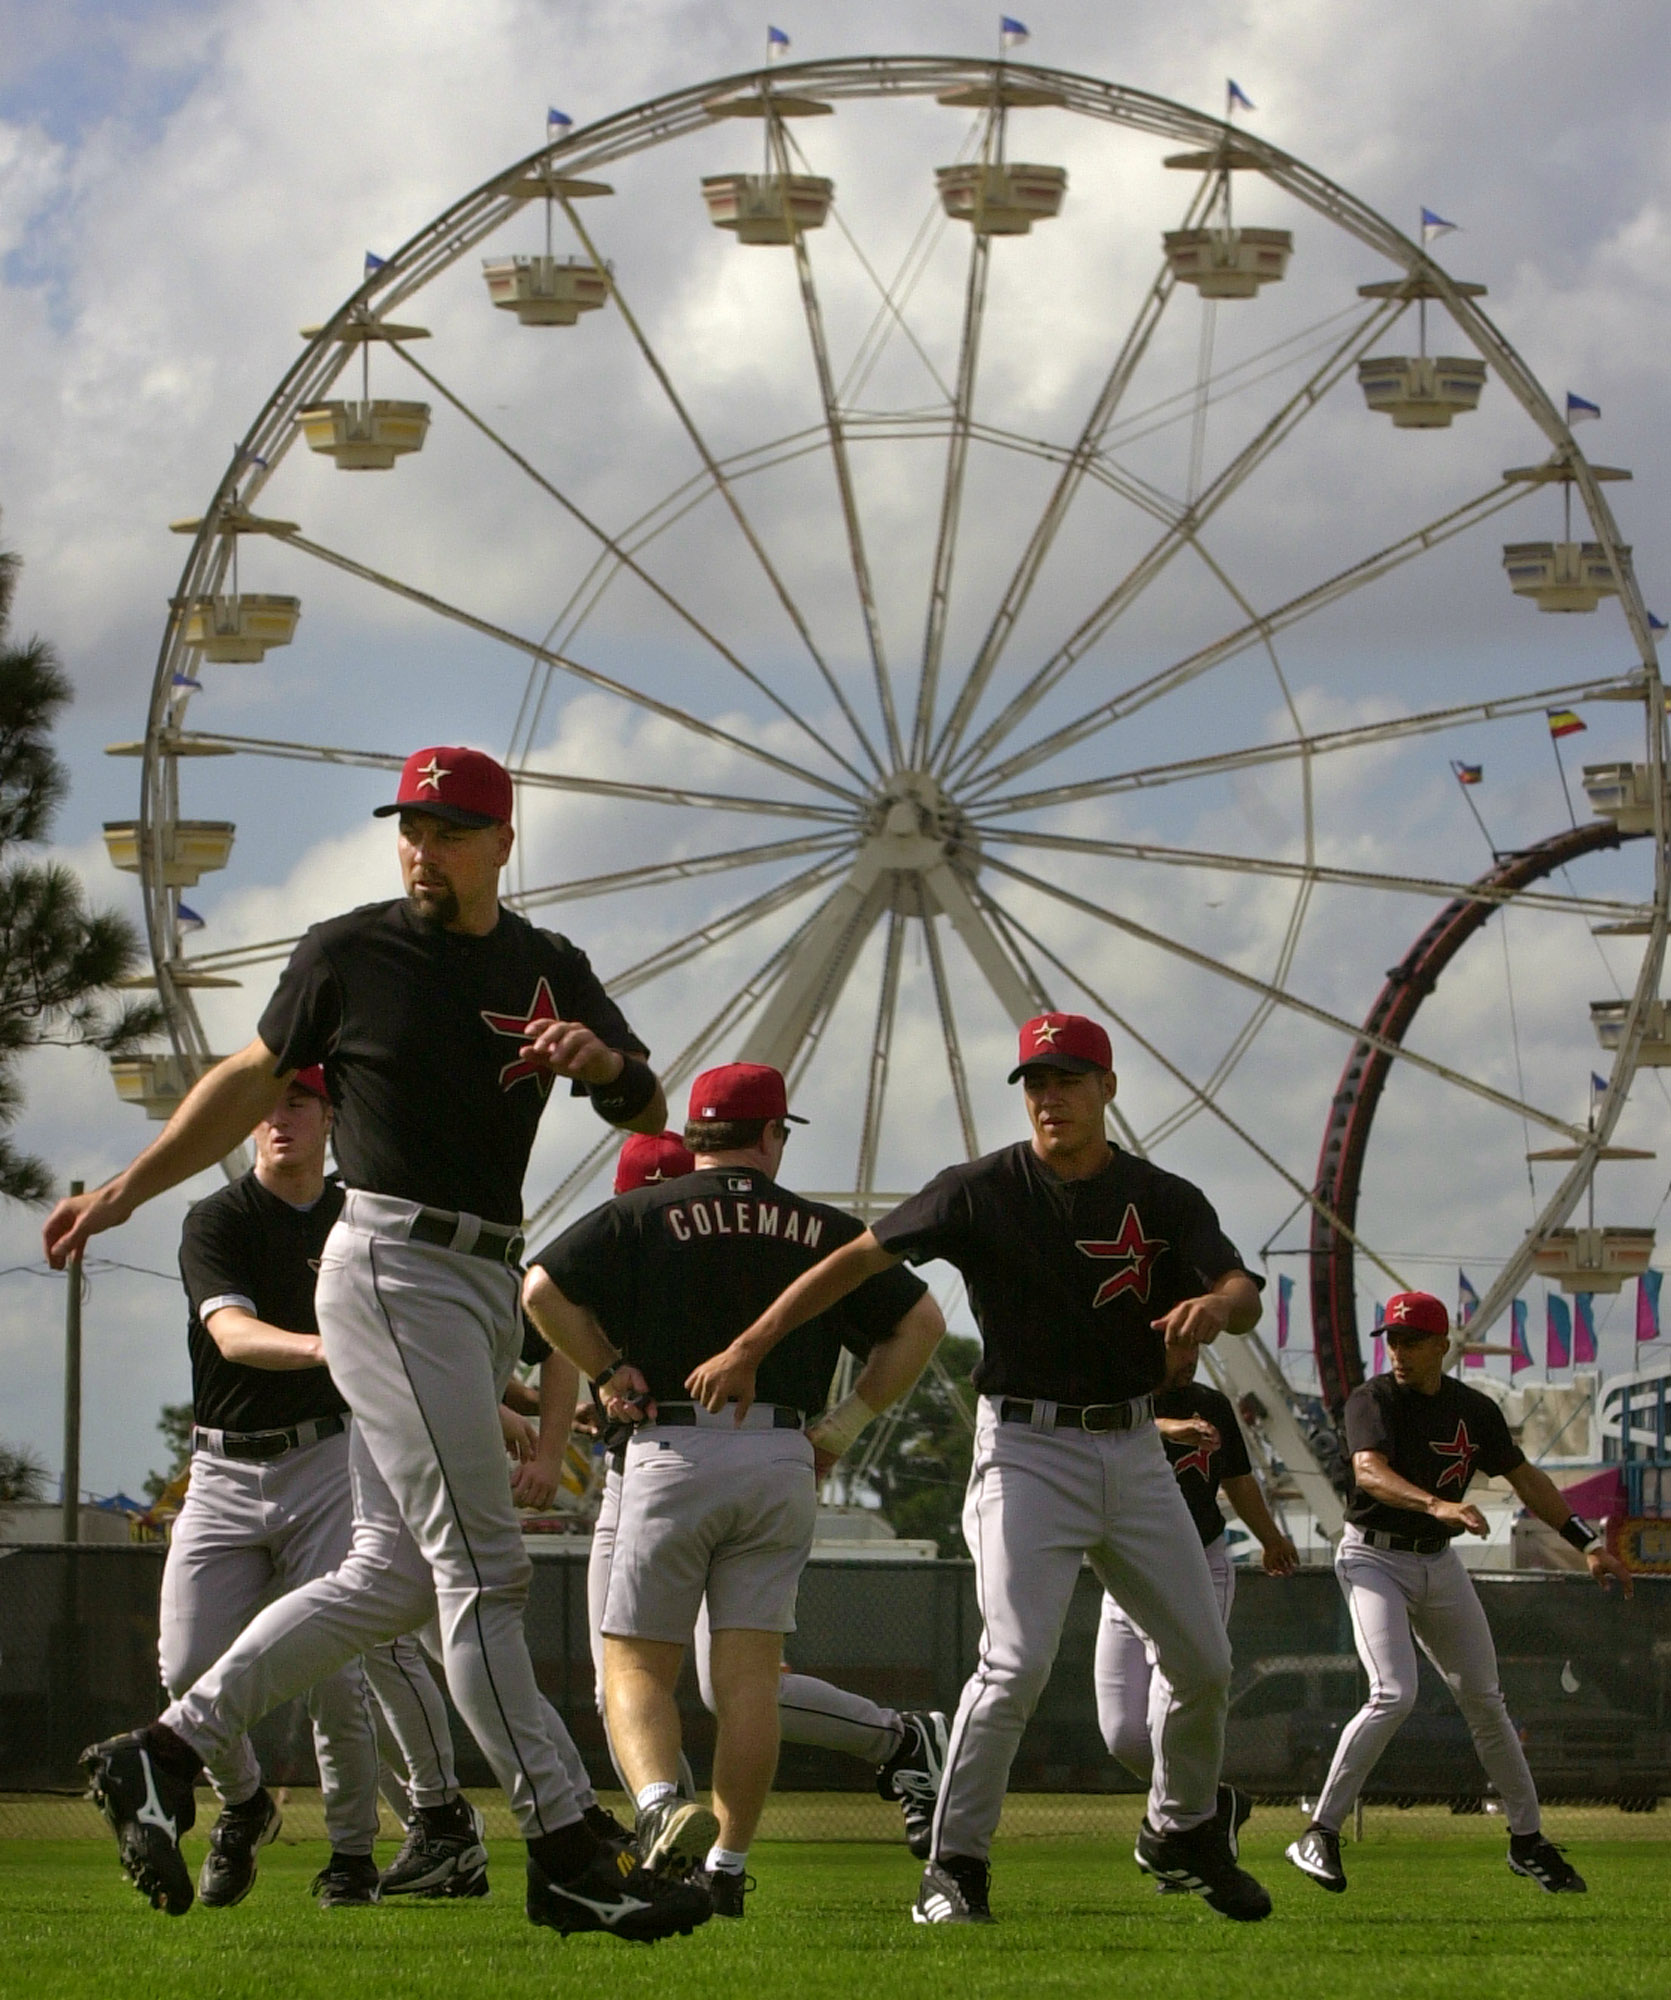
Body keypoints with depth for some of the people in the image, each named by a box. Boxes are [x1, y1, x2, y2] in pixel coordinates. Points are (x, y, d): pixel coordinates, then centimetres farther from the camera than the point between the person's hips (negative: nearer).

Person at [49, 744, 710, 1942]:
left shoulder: (551, 972, 11)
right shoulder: (351, 955, 0)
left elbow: (650, 1115, 4)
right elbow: (254, 1079, 12)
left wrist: (606, 1063, -19)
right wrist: (126, 1192, 12)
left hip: (491, 1282, 7)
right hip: (394, 1268, -7)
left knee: (397, 1574, 8)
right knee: (483, 1567, -11)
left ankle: (164, 1754, 15)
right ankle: (566, 1856, -13)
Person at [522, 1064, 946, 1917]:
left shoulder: (642, 1215, 3)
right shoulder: (822, 1229, 11)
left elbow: (542, 1290, -8)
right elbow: (920, 1321, 9)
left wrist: (608, 1370, 2)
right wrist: (850, 1418, 10)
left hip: (674, 1453, -2)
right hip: (784, 1462, 2)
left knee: (636, 1659, 2)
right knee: (749, 1670, 5)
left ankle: (660, 1802, -24)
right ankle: (727, 1864, 3)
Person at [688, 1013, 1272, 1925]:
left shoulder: (1166, 1200, 2)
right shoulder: (983, 1192, -5)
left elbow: (1244, 1292, -11)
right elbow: (858, 1258, -9)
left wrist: (1215, 1304, -37)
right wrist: (748, 1347, -19)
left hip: (1134, 1449, 4)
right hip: (1027, 1448, -4)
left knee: (1203, 1662, 8)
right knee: (1017, 1661, -19)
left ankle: (1184, 1830, 33)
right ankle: (953, 1866, -10)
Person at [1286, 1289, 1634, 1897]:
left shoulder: (1475, 1410, 2)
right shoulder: (1372, 1401, -14)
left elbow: (1524, 1477, 12)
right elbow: (1370, 1471, -33)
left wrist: (1588, 1543, 5)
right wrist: (1434, 1504, -50)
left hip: (1440, 1562, 5)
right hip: (1374, 1557, -5)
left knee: (1484, 1701, 9)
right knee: (1394, 1694, -22)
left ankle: (1528, 1841, 21)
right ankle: (1320, 1834, -16)